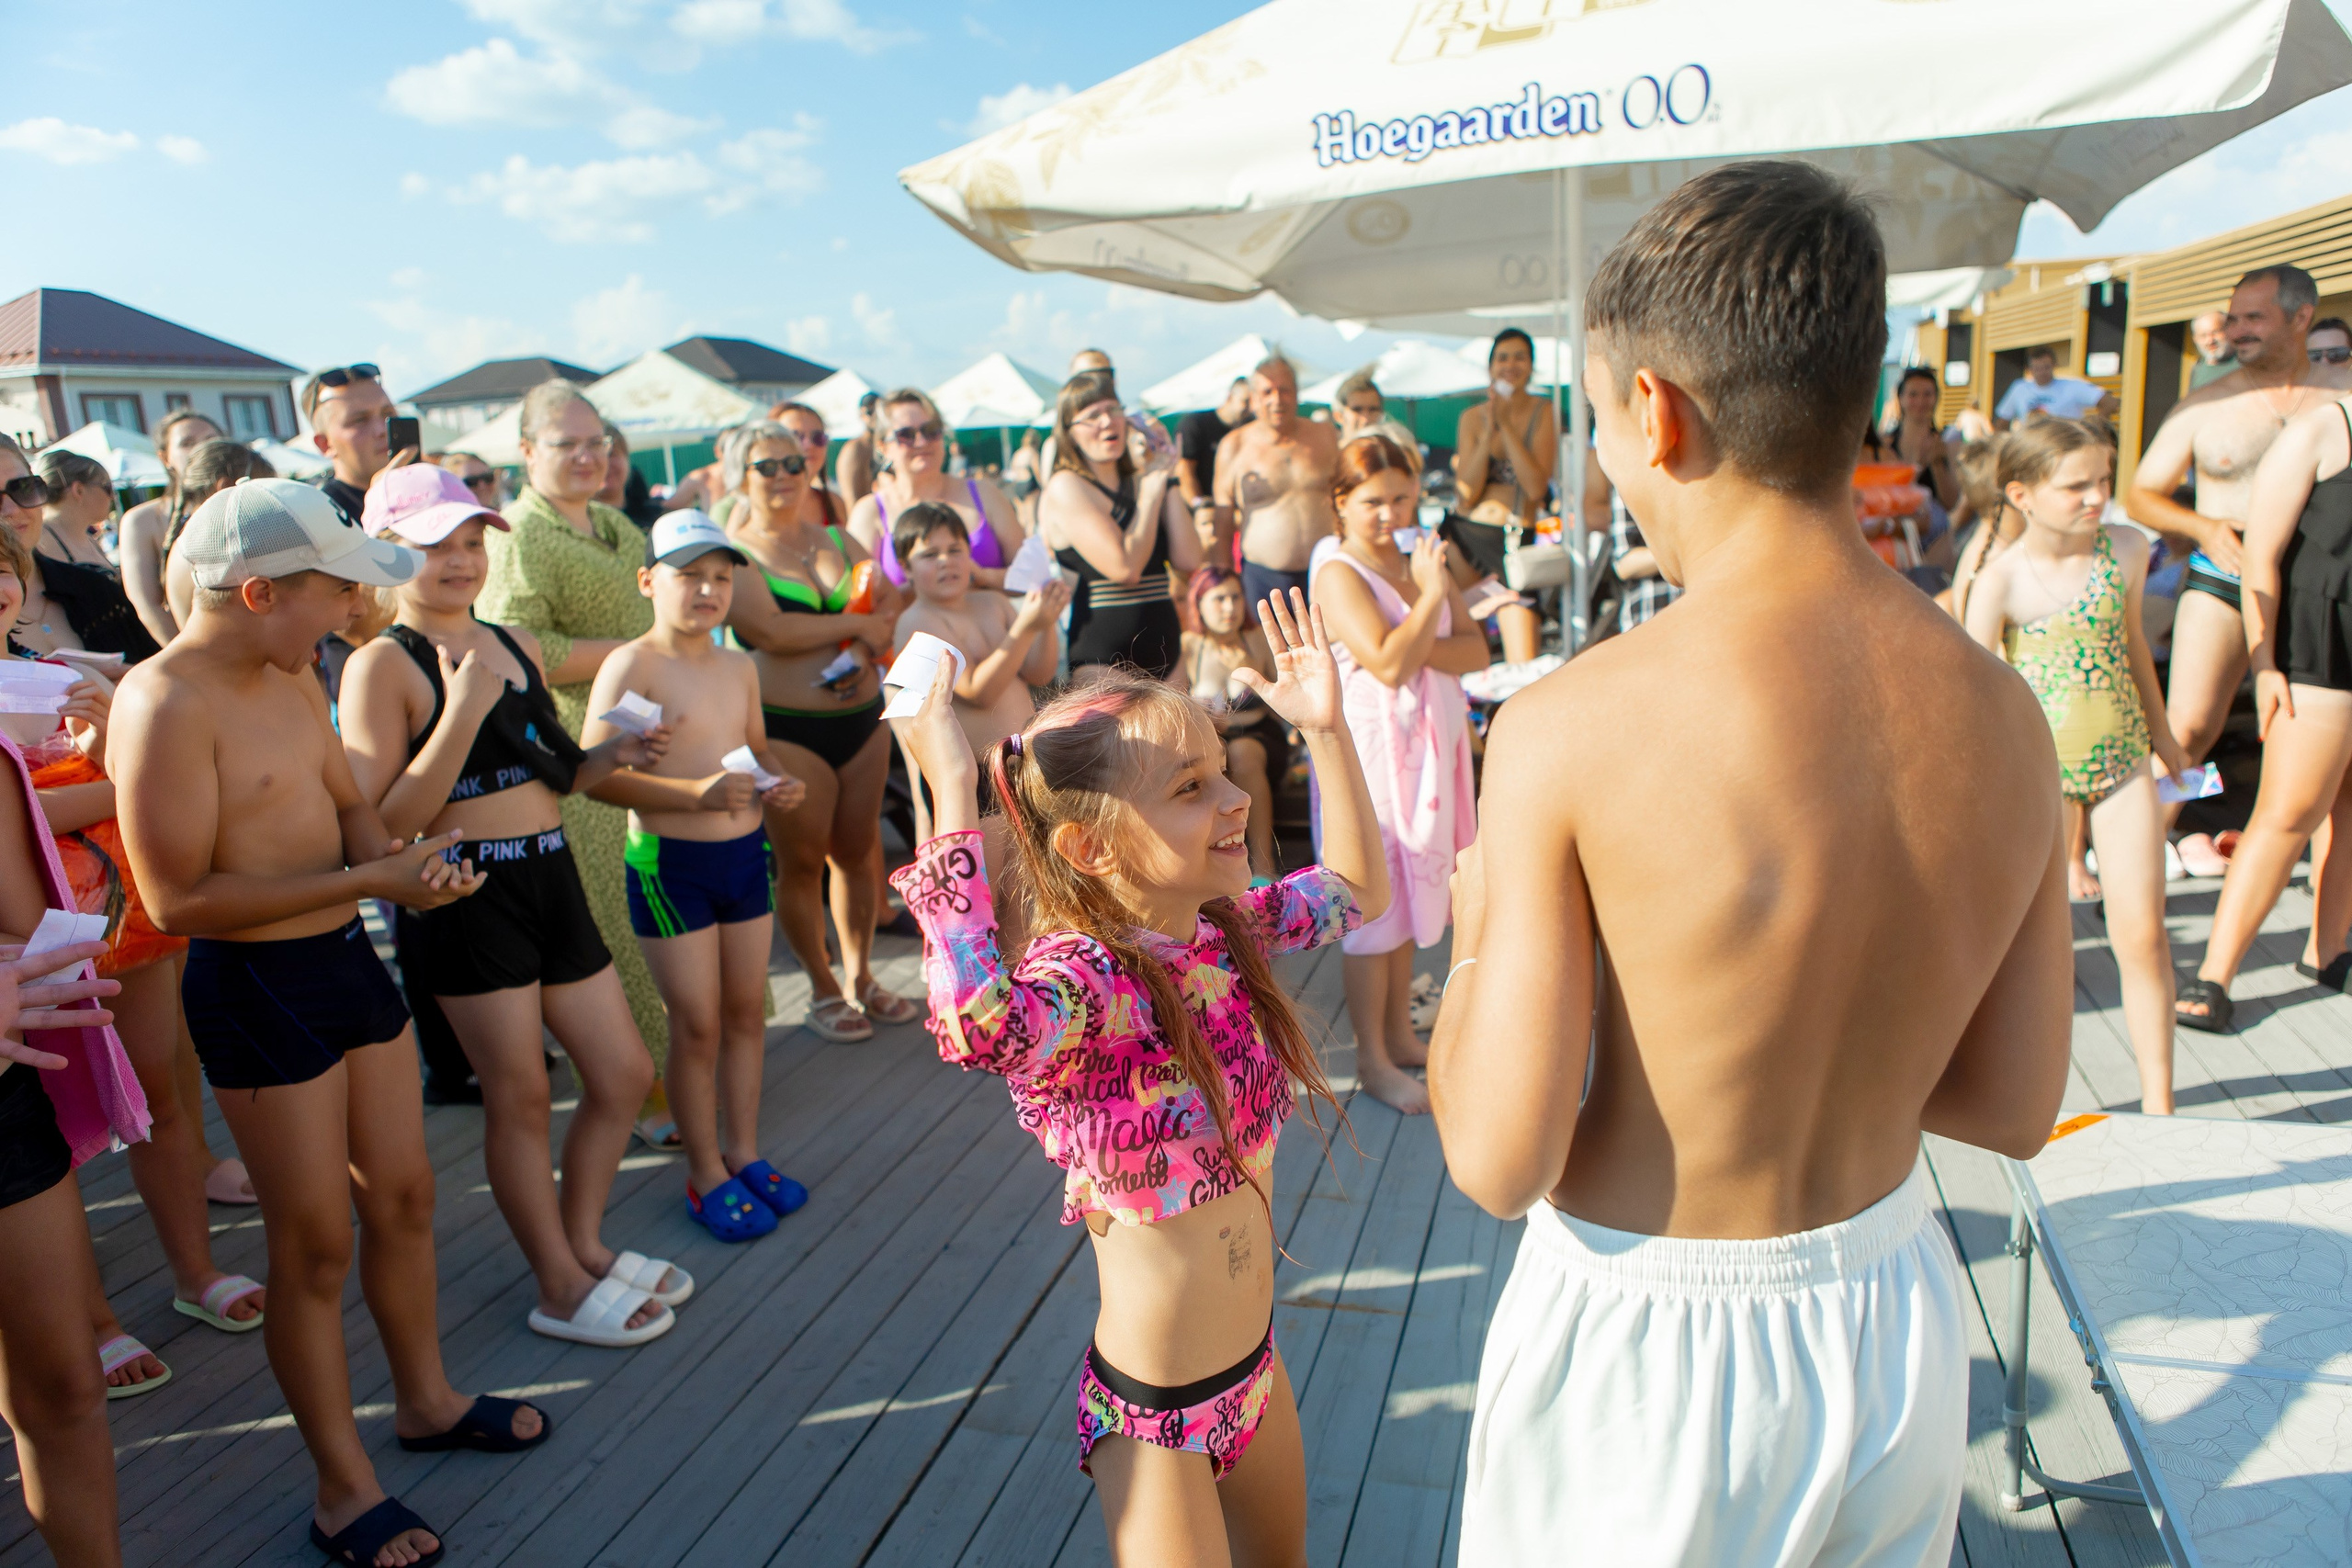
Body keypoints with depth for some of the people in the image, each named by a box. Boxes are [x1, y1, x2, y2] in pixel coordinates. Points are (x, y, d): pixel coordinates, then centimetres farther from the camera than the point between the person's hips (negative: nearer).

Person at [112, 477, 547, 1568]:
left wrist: (406, 857, -8)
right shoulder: (165, 703, -20)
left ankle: (426, 1399, 40)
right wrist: (365, 880, -24)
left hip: (347, 958, 8)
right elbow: (178, 899, -23)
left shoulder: (291, 679, 6)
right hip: (256, 988, -8)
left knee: (403, 1196, 19)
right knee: (315, 1243, 5)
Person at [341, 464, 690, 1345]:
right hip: (466, 893, -7)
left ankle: (583, 1245, 33)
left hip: (551, 876, 7)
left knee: (624, 1075, 12)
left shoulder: (517, 646, 12)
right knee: (519, 1096, 5)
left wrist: (609, 759, 2)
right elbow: (385, 824, -17)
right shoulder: (384, 665, -10)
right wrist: (462, 711, -22)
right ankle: (561, 1289, 24)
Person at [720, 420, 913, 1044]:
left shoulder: (838, 539, 14)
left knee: (857, 850, 11)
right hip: (787, 729, -5)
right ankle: (824, 991, 19)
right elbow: (770, 629, -19)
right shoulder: (734, 551, -4)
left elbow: (888, 602, 6)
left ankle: (861, 976, 26)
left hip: (861, 716, 5)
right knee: (803, 861, 3)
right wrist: (857, 625, -10)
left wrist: (866, 650, -14)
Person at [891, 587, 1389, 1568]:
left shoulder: (1224, 933, -8)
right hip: (1154, 1410, -7)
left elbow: (1357, 890, 9)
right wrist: (953, 797, -50)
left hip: (1256, 1365, 7)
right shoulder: (1077, 979, -30)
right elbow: (978, 1024, -54)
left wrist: (1327, 730, 2)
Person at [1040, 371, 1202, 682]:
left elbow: (1189, 561, 0)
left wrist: (1167, 482, 1)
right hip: (1100, 657, -7)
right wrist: (1152, 492, -7)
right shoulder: (1066, 487, -7)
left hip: (1164, 645, 7)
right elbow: (1125, 567, -19)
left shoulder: (1138, 480, 12)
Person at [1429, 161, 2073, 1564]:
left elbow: (1499, 1161, -22)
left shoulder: (1571, 729, -26)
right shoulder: (2009, 717, -9)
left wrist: (1474, 941, -6)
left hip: (1651, 1342, -4)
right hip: (1898, 1314, 5)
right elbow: (2017, 1107, 1)